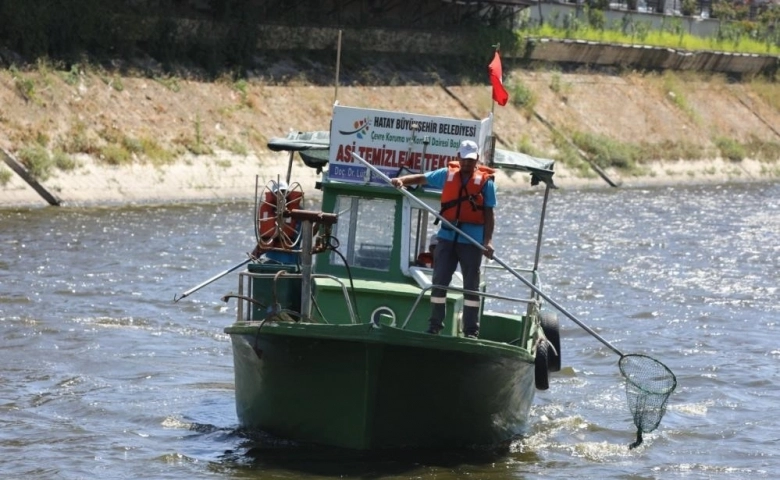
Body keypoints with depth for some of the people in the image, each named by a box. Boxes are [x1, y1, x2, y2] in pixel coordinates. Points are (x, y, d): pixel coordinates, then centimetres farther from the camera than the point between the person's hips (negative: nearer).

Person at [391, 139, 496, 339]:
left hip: (472, 240, -3)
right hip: (447, 236, 3)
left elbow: (489, 214, -1)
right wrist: (402, 180, -7)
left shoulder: (485, 180, 1)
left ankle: (471, 330, 5)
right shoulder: (447, 174, 9)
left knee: (471, 285, 1)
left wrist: (488, 240, -11)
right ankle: (434, 326, 12)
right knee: (439, 282, 3)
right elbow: (422, 178, 13)